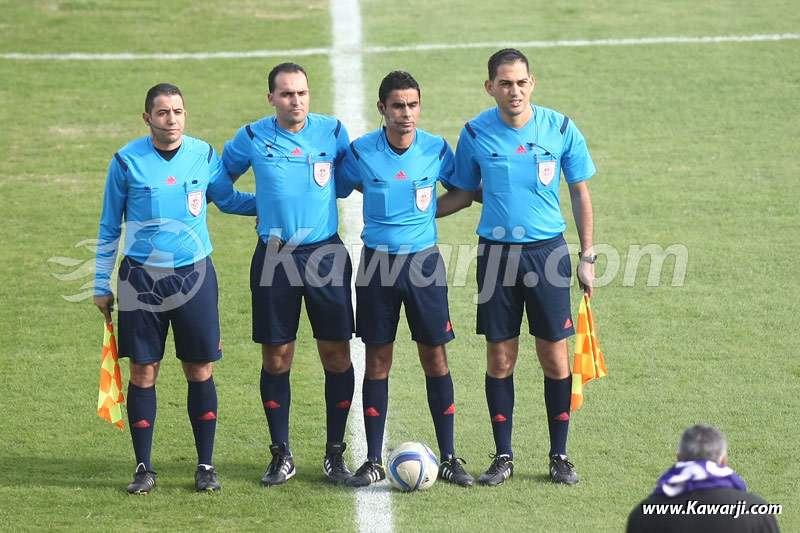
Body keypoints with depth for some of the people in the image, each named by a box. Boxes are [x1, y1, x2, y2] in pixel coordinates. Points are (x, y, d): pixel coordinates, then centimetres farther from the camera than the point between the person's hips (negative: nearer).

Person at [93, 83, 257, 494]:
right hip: (141, 278, -1)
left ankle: (205, 466, 14)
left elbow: (227, 200, 18)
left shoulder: (204, 155, 0)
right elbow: (109, 226, 5)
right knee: (143, 373, 2)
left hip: (193, 275, 1)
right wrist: (101, 285, 6)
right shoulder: (127, 161, -4)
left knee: (200, 372, 3)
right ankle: (143, 468, 13)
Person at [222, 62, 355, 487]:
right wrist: (257, 206, 7)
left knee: (336, 355, 0)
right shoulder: (252, 137, -1)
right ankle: (281, 455, 14)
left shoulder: (332, 131, 1)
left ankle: (335, 452, 12)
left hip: (326, 253, 0)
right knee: (276, 359, 2)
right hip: (274, 256, 0)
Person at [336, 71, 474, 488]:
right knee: (377, 360, 4)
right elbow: (335, 190, 10)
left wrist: (426, 212, 4)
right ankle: (373, 461, 11)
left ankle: (448, 458, 10)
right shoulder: (361, 152, -6)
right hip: (376, 262, 0)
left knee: (435, 358, 2)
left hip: (423, 260, 0)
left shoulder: (436, 150, -4)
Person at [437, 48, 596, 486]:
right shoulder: (476, 133, -2)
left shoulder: (560, 129, -3)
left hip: (548, 251, 0)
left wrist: (587, 256, 5)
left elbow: (579, 192, 6)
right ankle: (503, 457, 14)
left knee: (555, 358, 0)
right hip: (496, 251, 0)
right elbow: (464, 192, 12)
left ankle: (559, 455, 13)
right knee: (500, 359, 3)